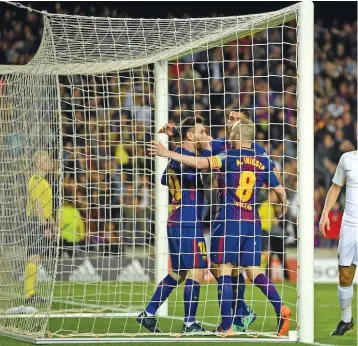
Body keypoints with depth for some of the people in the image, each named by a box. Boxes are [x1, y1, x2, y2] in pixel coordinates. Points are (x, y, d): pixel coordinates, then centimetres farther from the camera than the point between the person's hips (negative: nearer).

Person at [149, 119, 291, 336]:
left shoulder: (231, 157, -6)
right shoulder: (263, 162, 8)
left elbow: (200, 163, -16)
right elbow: (279, 190, 12)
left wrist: (168, 154, -13)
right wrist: (284, 208, 33)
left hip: (229, 220, -5)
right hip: (253, 222, 5)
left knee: (224, 271, 0)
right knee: (254, 272, 12)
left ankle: (226, 326, -4)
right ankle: (280, 308, -7)